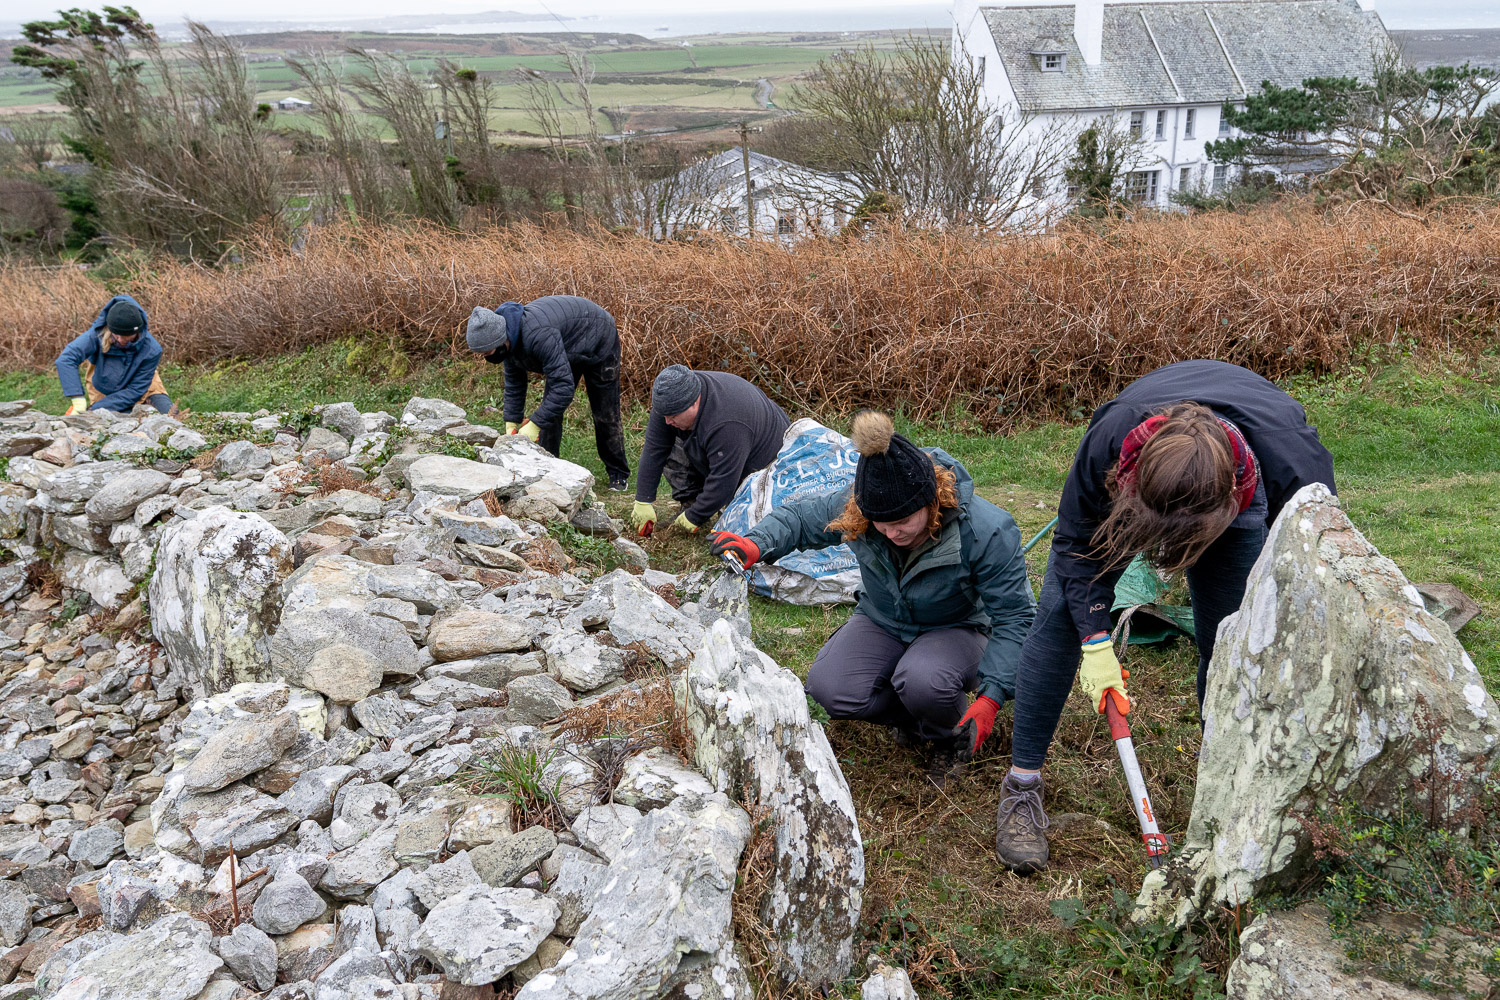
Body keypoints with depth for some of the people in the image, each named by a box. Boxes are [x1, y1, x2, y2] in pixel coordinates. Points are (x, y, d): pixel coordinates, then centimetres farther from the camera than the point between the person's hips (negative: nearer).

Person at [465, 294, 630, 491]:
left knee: (605, 414, 1)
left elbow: (563, 386, -47)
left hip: (599, 344, -7)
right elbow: (514, 383, -3)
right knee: (549, 409, 0)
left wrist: (535, 423, -45)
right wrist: (511, 423, -11)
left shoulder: (538, 336, -45)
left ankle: (618, 475, 16)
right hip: (568, 350, 7)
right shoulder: (509, 339, -17)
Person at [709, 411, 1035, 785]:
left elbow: (1012, 618, -22)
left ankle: (949, 738, 0)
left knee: (923, 682, -38)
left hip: (956, 628, -3)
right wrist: (756, 545, -25)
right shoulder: (851, 511, -21)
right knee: (828, 688, -24)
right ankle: (913, 717, 6)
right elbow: (799, 517, -2)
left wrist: (991, 697, -32)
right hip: (883, 623, 4)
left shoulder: (987, 531, -29)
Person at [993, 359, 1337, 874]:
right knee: (1060, 614, -11)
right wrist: (1095, 641, -23)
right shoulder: (1111, 439, -42)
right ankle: (1022, 785, -2)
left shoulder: (1293, 470, -42)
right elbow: (1078, 537, -20)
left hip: (1240, 501, 0)